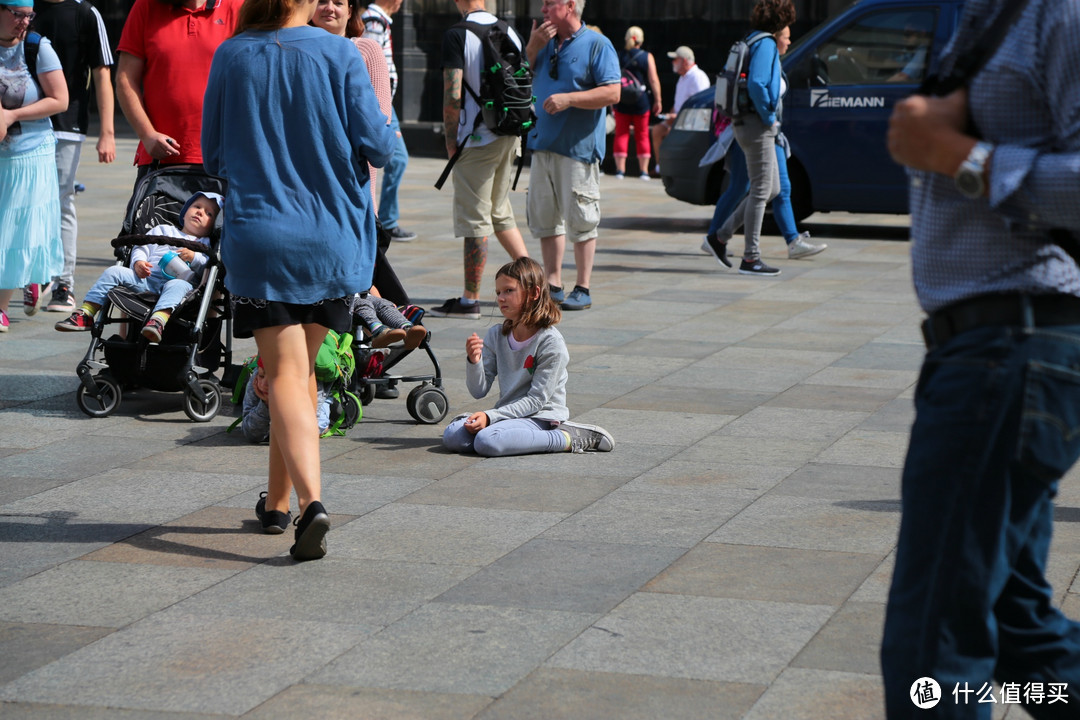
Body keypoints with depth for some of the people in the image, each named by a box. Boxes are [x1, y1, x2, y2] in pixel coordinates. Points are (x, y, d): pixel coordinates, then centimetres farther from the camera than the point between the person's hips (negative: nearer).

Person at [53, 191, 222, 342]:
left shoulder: (204, 244, 24)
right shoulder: (162, 230, 31)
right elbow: (141, 247, 20)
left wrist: (194, 257, -11)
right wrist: (138, 262, -1)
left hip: (176, 281, -3)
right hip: (145, 278, 3)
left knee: (178, 286, -38)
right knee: (113, 272, -14)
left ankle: (159, 320, -63)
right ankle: (86, 314, -16)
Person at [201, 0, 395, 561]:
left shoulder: (231, 56, -1)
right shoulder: (339, 55, -6)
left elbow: (212, 157, 7)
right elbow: (378, 146, -7)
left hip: (259, 236, -1)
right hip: (332, 237, 1)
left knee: (285, 374, -5)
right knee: (301, 369, 17)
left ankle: (310, 501, -24)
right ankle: (279, 499, 28)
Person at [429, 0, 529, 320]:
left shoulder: (457, 36, -12)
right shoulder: (512, 32, 8)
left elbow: (453, 94, -18)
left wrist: (450, 140, -8)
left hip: (477, 138, -7)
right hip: (510, 137, 7)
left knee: (475, 218, -2)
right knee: (500, 212, 20)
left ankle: (470, 301, 2)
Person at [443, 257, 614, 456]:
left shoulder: (551, 342, -12)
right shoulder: (496, 335, 6)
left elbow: (537, 399, -13)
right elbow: (479, 391, 4)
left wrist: (491, 416, -20)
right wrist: (474, 361, -16)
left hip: (540, 418, -6)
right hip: (507, 413, 7)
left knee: (487, 442, -32)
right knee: (452, 435, -17)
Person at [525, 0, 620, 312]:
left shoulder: (597, 45, -5)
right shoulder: (545, 42, 16)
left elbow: (612, 93, -13)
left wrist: (569, 99, -20)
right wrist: (532, 47, 2)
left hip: (579, 147, -7)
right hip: (543, 144, 7)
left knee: (580, 220, -4)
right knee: (544, 217, 9)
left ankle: (583, 290, 3)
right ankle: (553, 286, 16)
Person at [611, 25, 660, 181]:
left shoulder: (618, 57, 0)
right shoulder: (647, 57, -4)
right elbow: (654, 80, -7)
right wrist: (657, 100, 0)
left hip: (622, 102, 1)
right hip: (642, 101, -1)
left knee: (621, 134, 7)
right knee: (642, 134, 8)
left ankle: (620, 169, 1)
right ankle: (644, 171, 7)